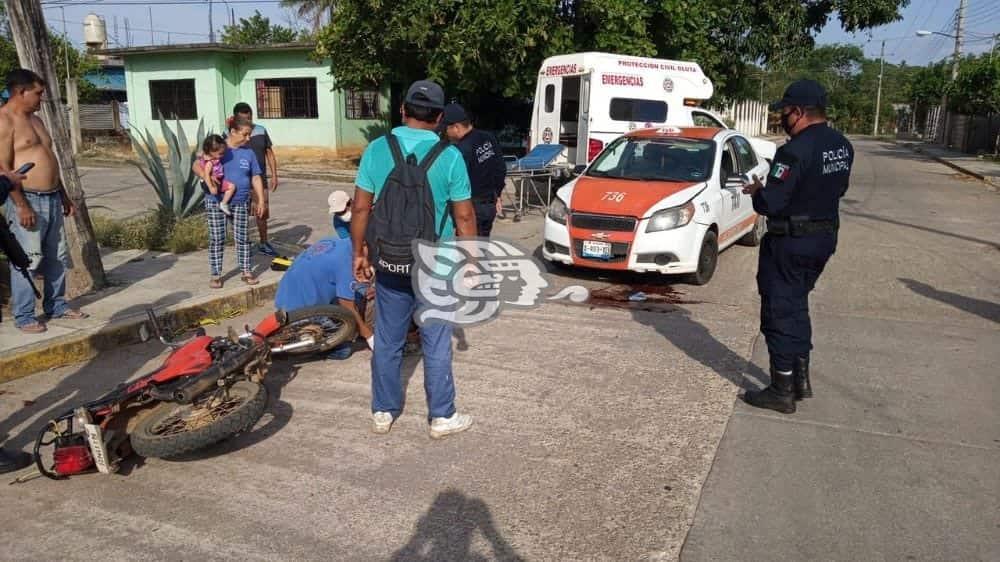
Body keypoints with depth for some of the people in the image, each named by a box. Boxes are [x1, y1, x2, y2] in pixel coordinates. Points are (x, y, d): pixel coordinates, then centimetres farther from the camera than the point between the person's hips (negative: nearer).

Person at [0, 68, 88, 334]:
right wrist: (21, 205, -21)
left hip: (52, 199, 9)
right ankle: (23, 316, 6)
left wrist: (64, 196, 22)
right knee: (26, 260, -3)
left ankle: (56, 305, 26)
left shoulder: (34, 119, 17)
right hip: (27, 201, -9)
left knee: (56, 257, 14)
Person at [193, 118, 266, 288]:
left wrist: (261, 201, 3)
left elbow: (256, 178, 8)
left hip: (240, 203, 2)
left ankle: (246, 271, 16)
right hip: (215, 202, -2)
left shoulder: (248, 153, 5)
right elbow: (197, 165, -4)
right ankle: (216, 274, 10)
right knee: (216, 239, 2)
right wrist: (205, 175, -24)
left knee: (242, 237, 5)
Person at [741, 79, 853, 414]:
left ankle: (782, 392, 9)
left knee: (780, 313, 2)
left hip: (790, 243, -9)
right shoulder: (842, 147, 6)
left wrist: (757, 191, -3)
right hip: (824, 238, 9)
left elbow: (771, 204, -25)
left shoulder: (795, 151, -23)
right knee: (797, 305, 22)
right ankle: (801, 380, 30)